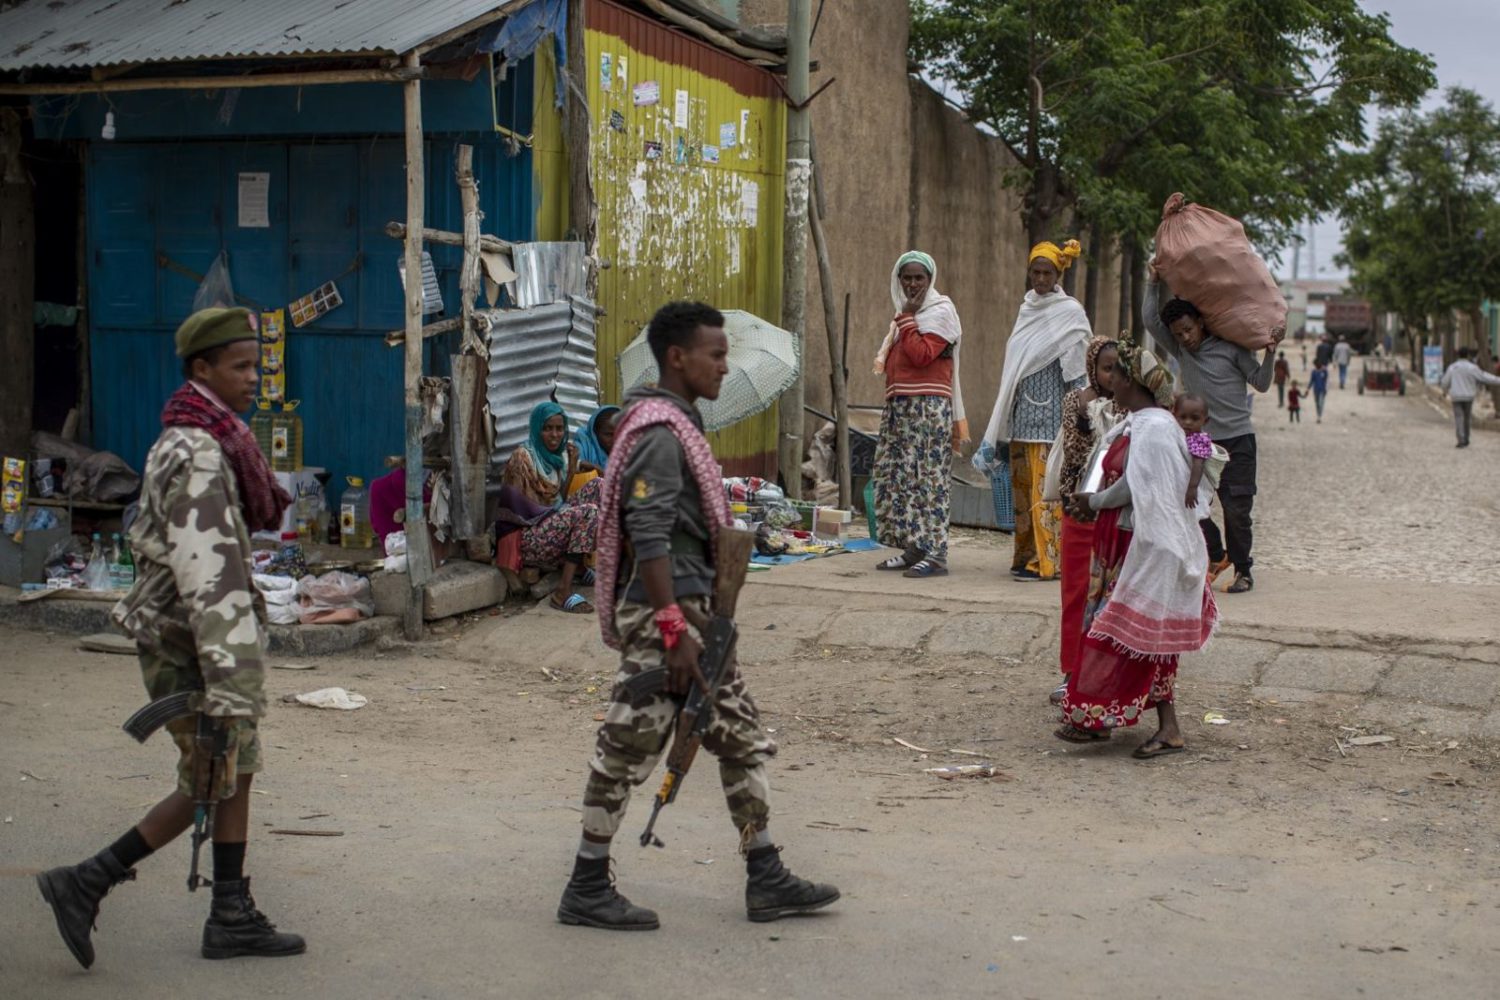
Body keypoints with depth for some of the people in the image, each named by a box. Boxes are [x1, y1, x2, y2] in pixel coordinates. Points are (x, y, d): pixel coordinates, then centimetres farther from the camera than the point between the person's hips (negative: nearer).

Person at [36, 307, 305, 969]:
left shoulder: (193, 443, 11)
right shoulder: (197, 458, -21)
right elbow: (208, 578, -27)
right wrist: (229, 691, -30)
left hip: (181, 635, 9)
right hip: (190, 648, -9)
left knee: (237, 774, 13)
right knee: (212, 785, 1)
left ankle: (232, 918, 20)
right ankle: (86, 884, 8)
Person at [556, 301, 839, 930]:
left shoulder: (679, 425, 15)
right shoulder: (658, 434, -16)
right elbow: (649, 540, -23)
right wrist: (675, 628, -24)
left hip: (690, 607, 11)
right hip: (661, 615, -10)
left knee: (743, 738, 11)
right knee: (628, 749, -1)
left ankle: (765, 880, 17)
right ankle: (587, 892, 10)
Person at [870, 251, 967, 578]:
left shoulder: (940, 311, -4)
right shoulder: (906, 312, 20)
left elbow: (922, 355, -16)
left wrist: (906, 319, -11)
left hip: (928, 408, -9)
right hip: (899, 408, 9)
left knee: (928, 478, -11)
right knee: (897, 476, 7)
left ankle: (936, 554, -11)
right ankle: (913, 548, 13)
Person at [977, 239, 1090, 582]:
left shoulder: (1070, 313, -4)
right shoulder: (1027, 308, 15)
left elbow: (1077, 372, -6)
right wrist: (1006, 414, 19)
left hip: (1050, 413, -7)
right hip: (1022, 412, 7)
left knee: (1046, 486, -8)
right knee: (1022, 485, 7)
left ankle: (1048, 559, -6)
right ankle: (1026, 554, 14)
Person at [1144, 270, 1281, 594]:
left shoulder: (1230, 348, -1)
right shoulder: (1180, 350, 8)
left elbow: (1261, 383, 1)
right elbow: (1150, 320, -1)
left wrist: (1270, 353, -12)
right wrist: (1153, 283, -3)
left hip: (1237, 439, -4)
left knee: (1236, 509, -5)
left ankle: (1243, 570, 9)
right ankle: (1217, 557, 17)